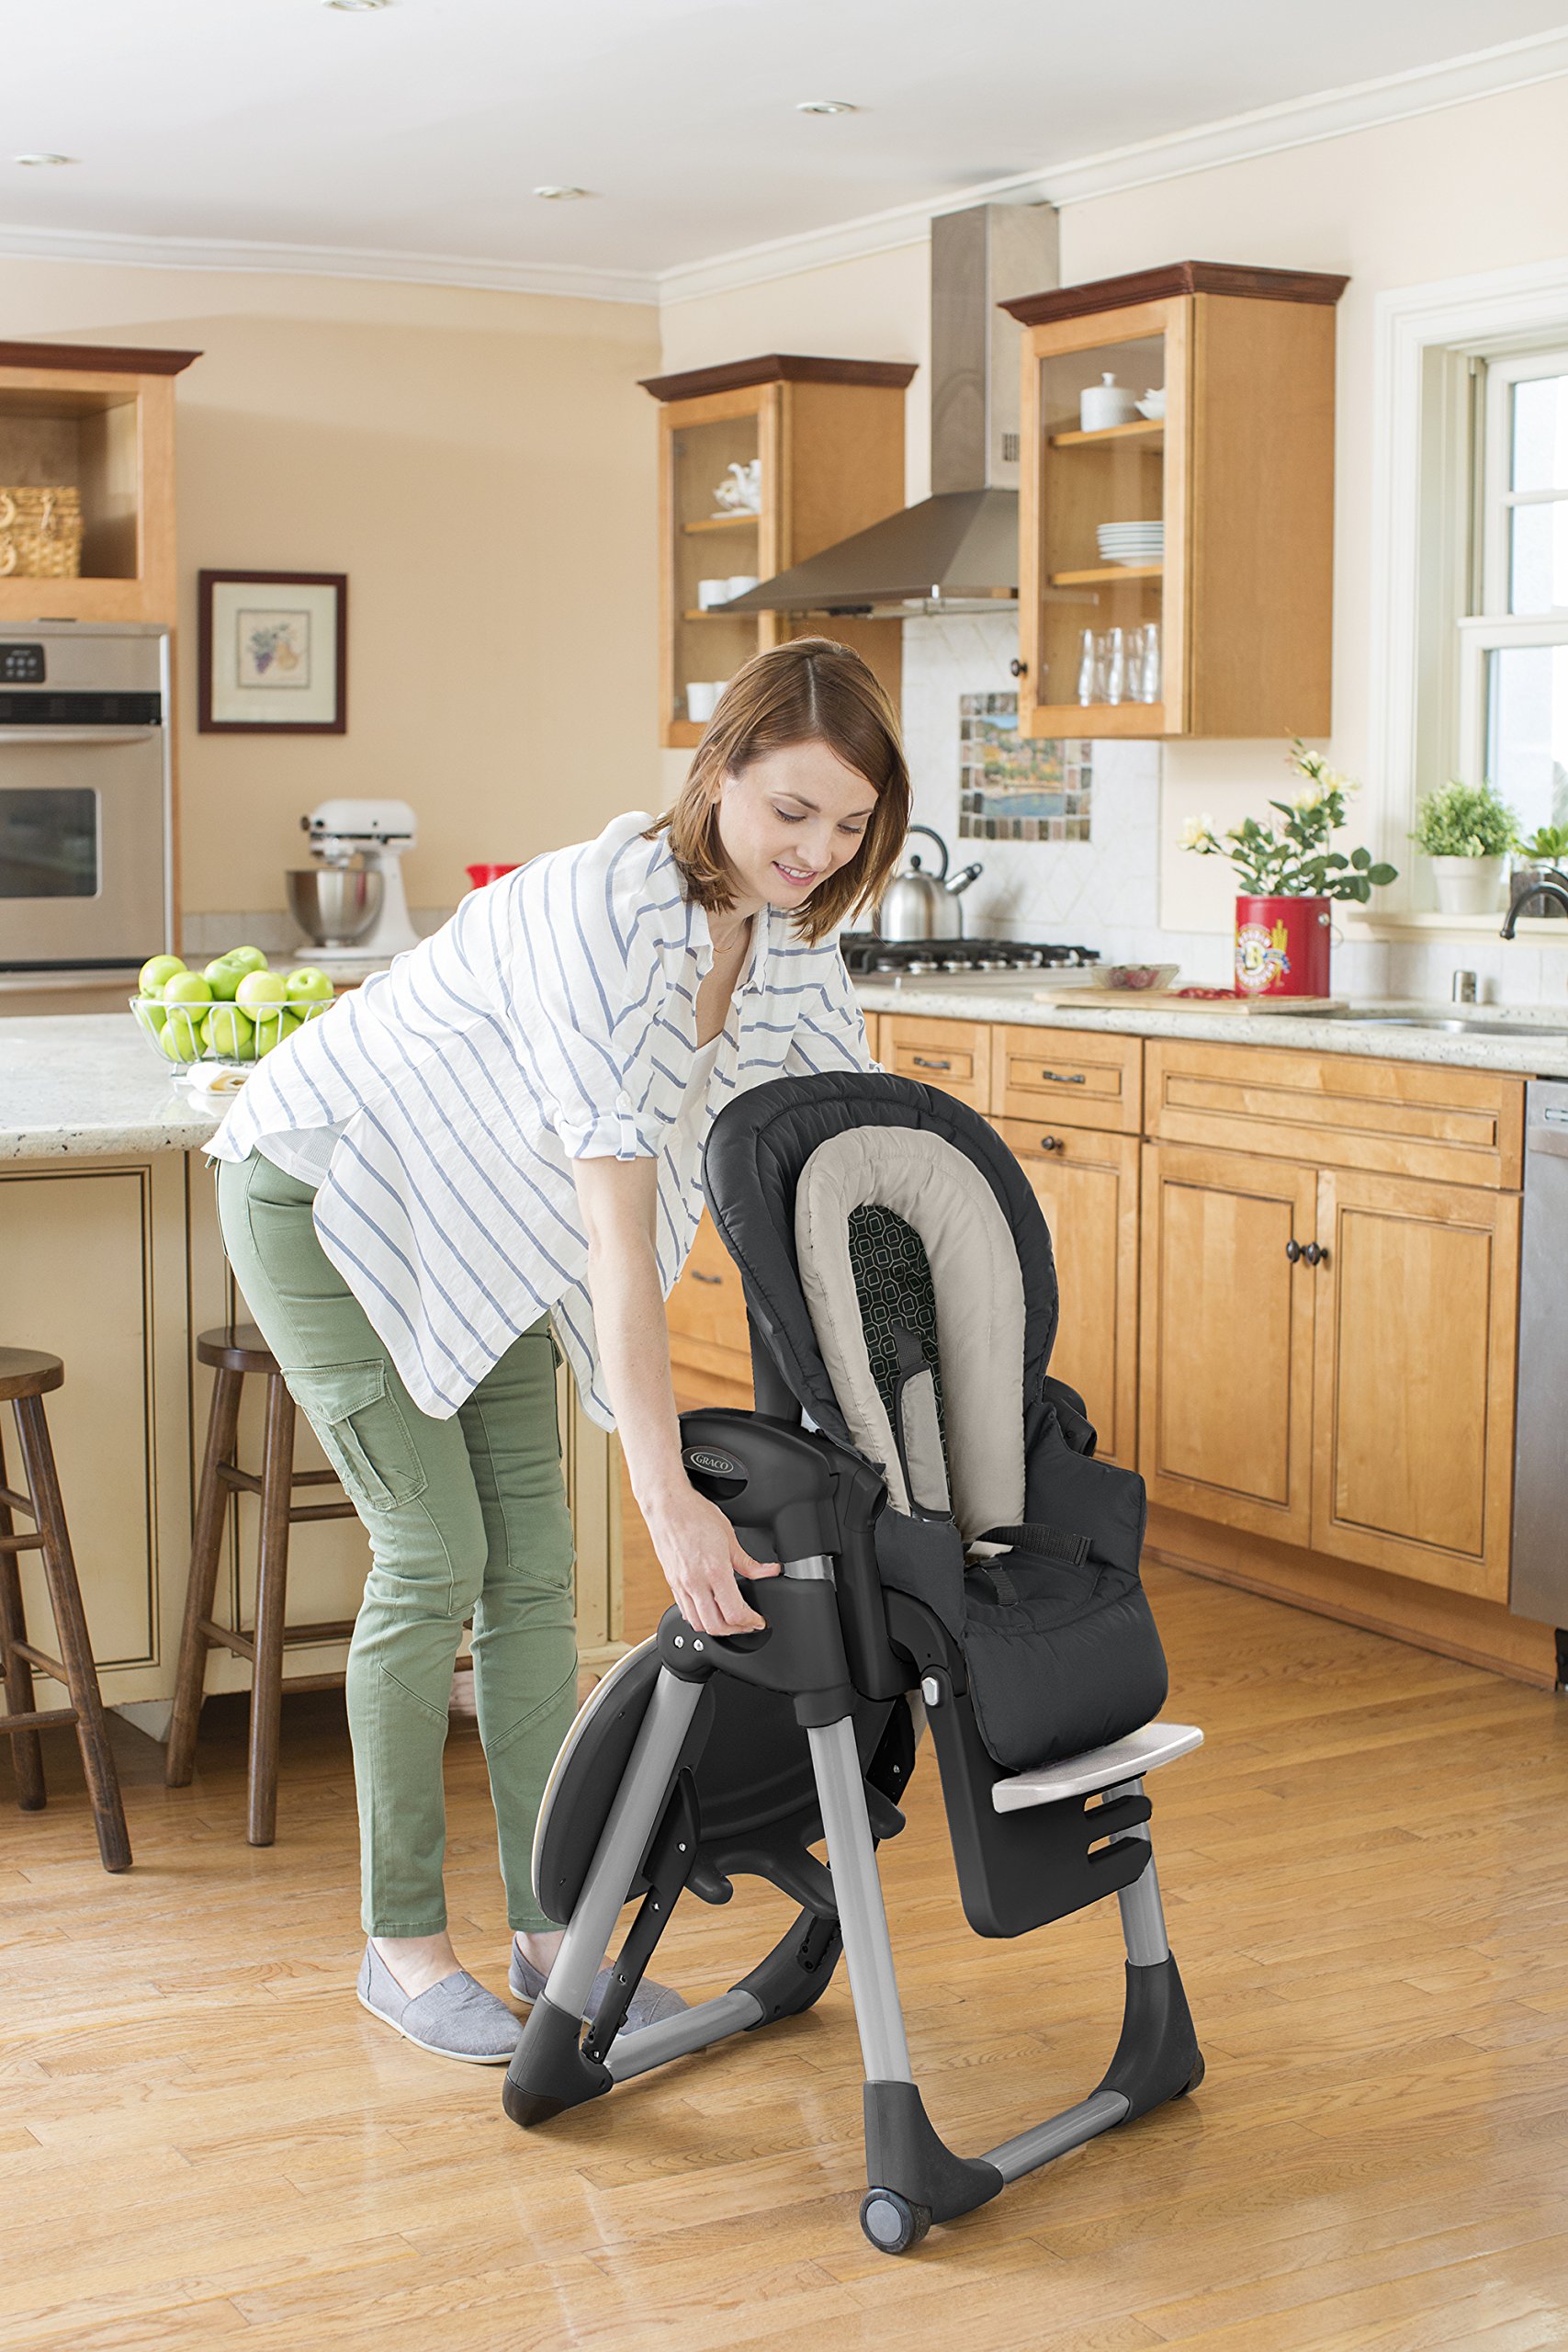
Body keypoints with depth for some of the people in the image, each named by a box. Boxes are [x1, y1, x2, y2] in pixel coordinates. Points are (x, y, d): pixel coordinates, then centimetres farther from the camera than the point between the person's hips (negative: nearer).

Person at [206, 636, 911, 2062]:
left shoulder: (794, 941, -11)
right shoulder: (606, 913, -36)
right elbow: (619, 1228, -41)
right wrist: (669, 1498, -44)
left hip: (477, 1229, 7)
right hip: (328, 1194, -7)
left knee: (533, 1560, 3)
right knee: (434, 1555, -7)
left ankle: (552, 1931, 12)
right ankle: (403, 1944, 8)